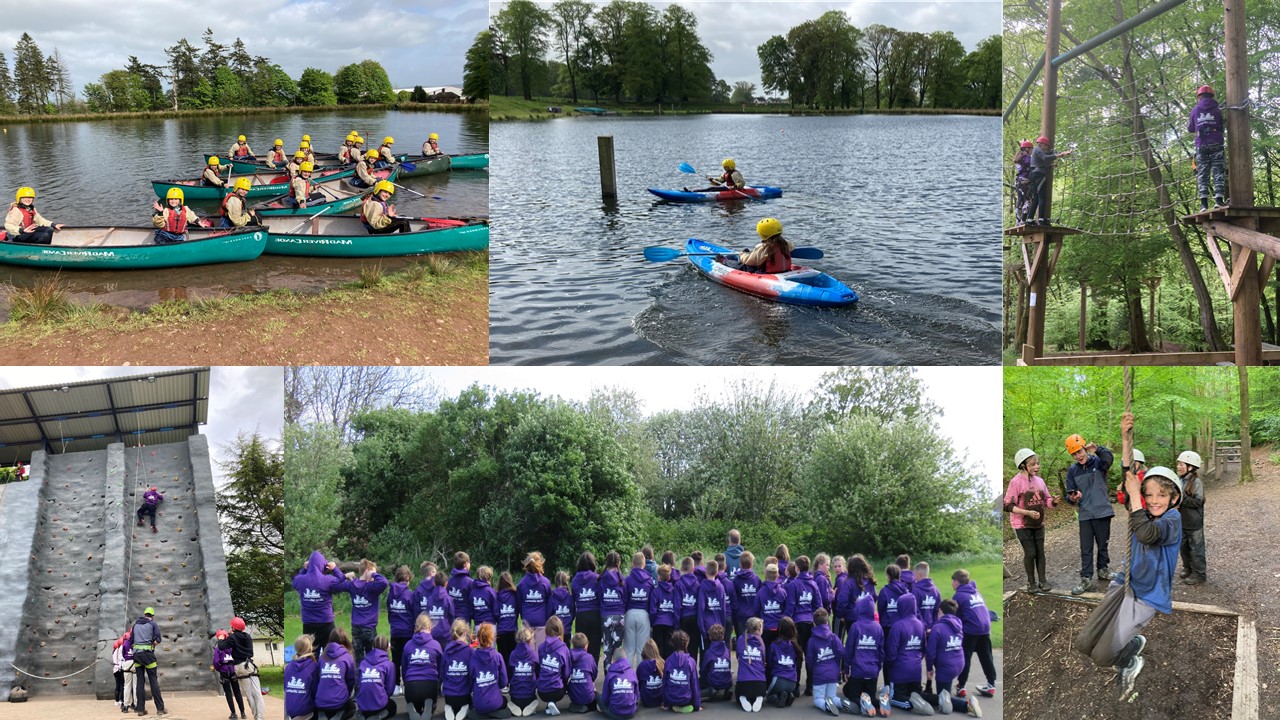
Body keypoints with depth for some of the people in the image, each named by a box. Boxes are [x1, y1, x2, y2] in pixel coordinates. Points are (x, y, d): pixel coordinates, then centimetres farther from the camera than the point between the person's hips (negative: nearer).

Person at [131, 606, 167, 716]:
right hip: (148, 653, -4)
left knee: (140, 681, 7)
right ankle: (160, 708, -5)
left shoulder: (136, 624, 16)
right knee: (153, 680, -2)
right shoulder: (153, 624, 4)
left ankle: (140, 709, 4)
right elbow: (157, 640, -6)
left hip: (136, 653, 4)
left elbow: (131, 640, 14)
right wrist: (151, 645, 8)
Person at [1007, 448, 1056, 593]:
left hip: (1038, 524, 5)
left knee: (1040, 552, 8)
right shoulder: (1016, 481, -16)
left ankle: (1042, 581, 20)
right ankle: (1031, 582, 15)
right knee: (1030, 553, -1)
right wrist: (1028, 512, -25)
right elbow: (1008, 506, -16)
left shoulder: (1040, 480, 1)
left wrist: (1054, 501, -14)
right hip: (1022, 525, -5)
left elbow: (1046, 501, 9)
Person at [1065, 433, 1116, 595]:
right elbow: (1070, 494, 4)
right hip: (1085, 515, 2)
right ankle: (1086, 579, 8)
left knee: (1103, 545, 13)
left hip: (1102, 512, -2)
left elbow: (1109, 458, -31)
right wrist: (1073, 498, -21)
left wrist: (1097, 449, -52)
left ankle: (1103, 569, 32)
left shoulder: (1098, 462, -6)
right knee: (1086, 549, 3)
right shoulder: (1072, 470, 3)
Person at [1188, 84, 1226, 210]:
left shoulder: (1195, 110, 6)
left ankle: (1204, 202, -8)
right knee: (1218, 171, -1)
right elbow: (1223, 127, 13)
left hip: (1201, 146, 1)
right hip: (1216, 144, -1)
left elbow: (1190, 129, 15)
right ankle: (1218, 199, -12)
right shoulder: (1217, 110, 5)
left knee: (1203, 173, 1)